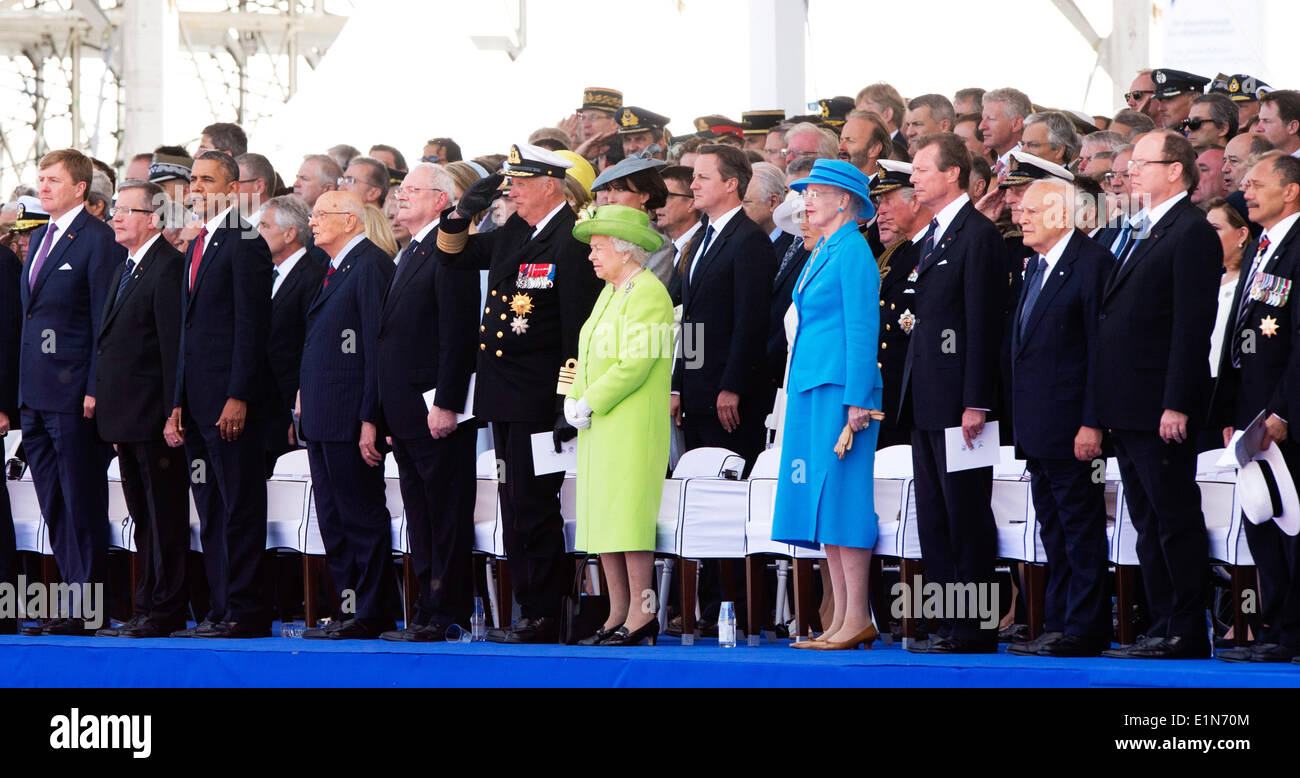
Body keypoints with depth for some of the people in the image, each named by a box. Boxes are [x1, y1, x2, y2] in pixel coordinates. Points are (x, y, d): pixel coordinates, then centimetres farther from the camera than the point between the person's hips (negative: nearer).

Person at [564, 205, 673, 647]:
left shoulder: (648, 293, -10)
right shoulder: (608, 293, 19)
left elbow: (635, 364, -18)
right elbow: (589, 357, 21)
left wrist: (592, 403, -14)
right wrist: (575, 399, 4)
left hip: (633, 423, -9)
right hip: (598, 427, 9)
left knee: (628, 514, -11)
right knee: (600, 513, 6)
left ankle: (642, 615, -10)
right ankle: (618, 614, 8)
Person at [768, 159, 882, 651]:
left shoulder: (854, 251, -9)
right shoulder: (822, 253, 19)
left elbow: (862, 331, -14)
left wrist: (855, 402, -18)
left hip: (839, 387, -10)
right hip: (809, 387, 10)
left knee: (840, 498, -9)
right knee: (820, 501, 7)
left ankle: (857, 619, -8)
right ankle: (843, 619, 8)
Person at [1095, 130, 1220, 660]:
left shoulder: (1192, 233, -11)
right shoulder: (1135, 232, 18)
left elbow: (1193, 327, -17)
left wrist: (1177, 406, -21)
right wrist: (1106, 406, 15)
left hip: (1161, 411, -9)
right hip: (1127, 410, 9)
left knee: (1175, 522, -5)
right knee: (1149, 526, 12)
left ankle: (1186, 636, -2)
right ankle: (1163, 628, 16)